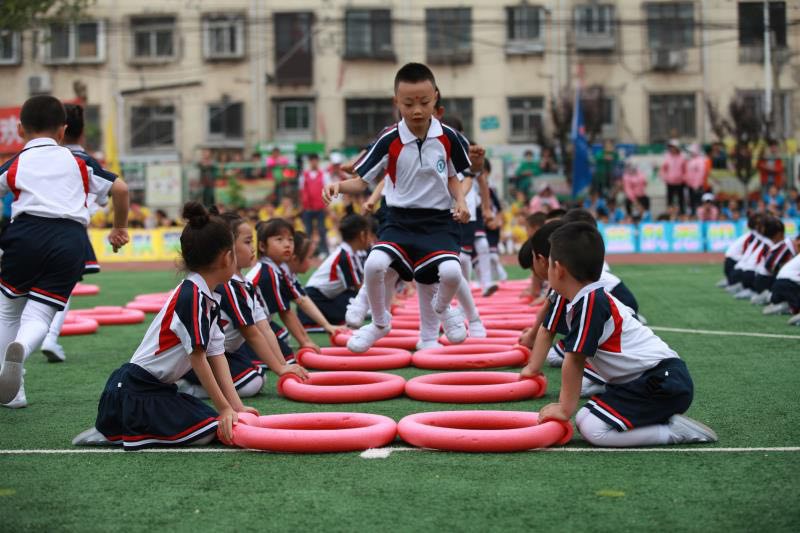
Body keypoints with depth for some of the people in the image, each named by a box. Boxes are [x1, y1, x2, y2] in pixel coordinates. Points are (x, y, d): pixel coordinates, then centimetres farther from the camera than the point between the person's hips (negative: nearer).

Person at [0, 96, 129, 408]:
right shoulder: (78, 162, 20)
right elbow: (120, 189, 14)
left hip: (28, 233, -1)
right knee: (39, 316, 4)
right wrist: (120, 228, 28)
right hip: (71, 241, 1)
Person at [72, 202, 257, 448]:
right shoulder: (192, 297, -19)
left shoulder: (210, 300, 10)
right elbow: (198, 358, -19)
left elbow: (217, 355, 5)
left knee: (217, 424, 6)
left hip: (157, 388, 10)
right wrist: (224, 408, -15)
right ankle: (114, 434, -7)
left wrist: (237, 406, -3)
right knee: (206, 432, -16)